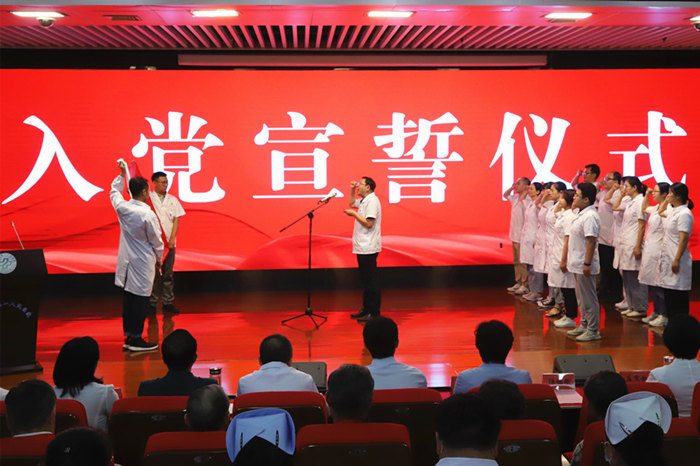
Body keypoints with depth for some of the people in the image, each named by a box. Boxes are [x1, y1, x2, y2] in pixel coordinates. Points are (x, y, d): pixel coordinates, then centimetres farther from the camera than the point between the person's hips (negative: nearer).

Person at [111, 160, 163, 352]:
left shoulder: (122, 207, -2)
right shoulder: (148, 214, -18)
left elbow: (114, 191, 22)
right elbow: (156, 241, -8)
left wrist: (122, 173, 30)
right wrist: (158, 258, 9)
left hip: (126, 261, 7)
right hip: (143, 262, -7)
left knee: (128, 298, 12)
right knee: (140, 299, -1)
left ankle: (128, 337, 18)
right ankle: (136, 339, 3)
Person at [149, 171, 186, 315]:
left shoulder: (173, 200, 9)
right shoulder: (148, 198, 1)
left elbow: (176, 220, 6)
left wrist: (172, 238, -4)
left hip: (169, 242, 3)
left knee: (168, 273, 8)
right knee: (153, 273, 0)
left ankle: (167, 302, 16)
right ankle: (152, 303, 9)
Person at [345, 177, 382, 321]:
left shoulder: (372, 200, -14)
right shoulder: (364, 200, 15)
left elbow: (369, 223, -22)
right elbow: (352, 203, 36)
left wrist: (354, 214, -13)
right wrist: (352, 190, 22)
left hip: (368, 248, -10)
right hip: (362, 247, 10)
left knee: (370, 281, -5)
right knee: (365, 280, 15)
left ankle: (374, 313, -1)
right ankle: (366, 310, 22)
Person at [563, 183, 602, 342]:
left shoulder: (590, 216, -17)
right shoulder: (579, 214, 15)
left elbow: (591, 241, -22)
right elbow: (569, 238, 19)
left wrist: (587, 264, -25)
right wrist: (564, 259, 20)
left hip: (584, 265, -10)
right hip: (576, 263, 10)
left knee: (589, 298, -3)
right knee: (581, 297, 17)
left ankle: (593, 330, 3)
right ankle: (584, 325, 28)